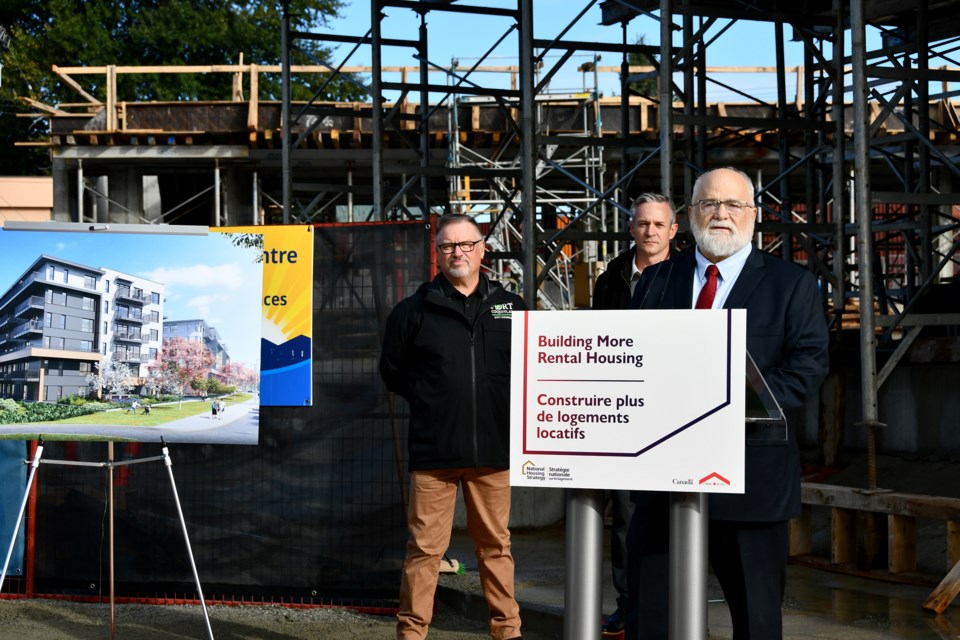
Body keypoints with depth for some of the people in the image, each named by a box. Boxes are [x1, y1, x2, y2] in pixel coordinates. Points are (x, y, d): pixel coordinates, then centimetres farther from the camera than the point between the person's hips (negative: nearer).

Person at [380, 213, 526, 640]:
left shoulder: (511, 308, 9)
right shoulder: (414, 311, 3)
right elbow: (392, 372, 12)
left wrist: (502, 407, 9)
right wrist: (432, 403, 8)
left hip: (493, 449, 2)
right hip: (433, 452, -2)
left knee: (496, 544, 10)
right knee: (425, 548, 0)